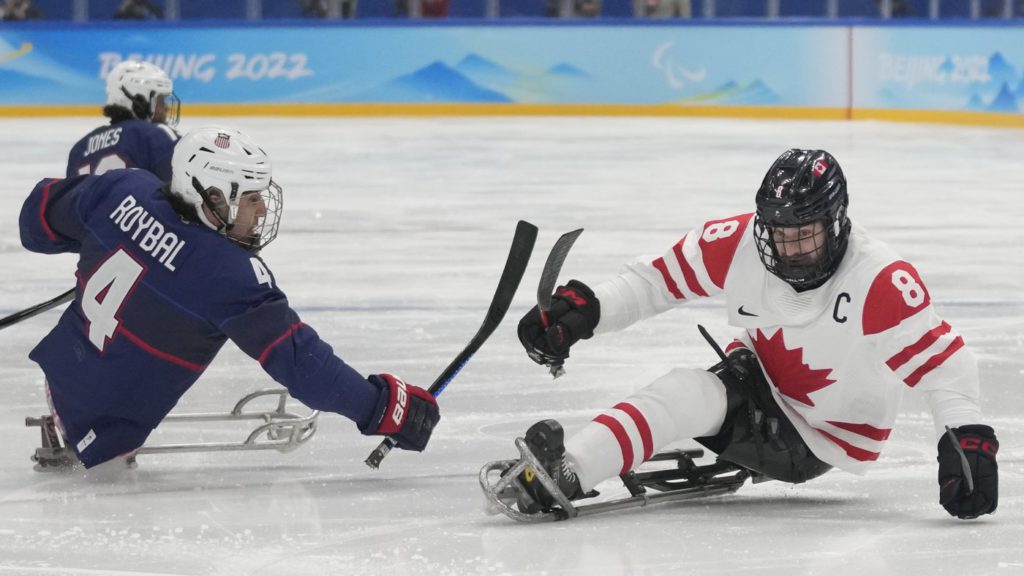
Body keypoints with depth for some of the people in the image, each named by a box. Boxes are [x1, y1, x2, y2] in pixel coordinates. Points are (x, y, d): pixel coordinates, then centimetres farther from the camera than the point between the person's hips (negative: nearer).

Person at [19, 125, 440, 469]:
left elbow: (43, 214, 6)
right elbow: (298, 360, -29)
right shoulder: (232, 275, -28)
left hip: (55, 369, 7)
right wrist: (381, 407, -25)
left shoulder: (126, 191, -11)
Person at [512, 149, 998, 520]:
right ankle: (566, 471, -34)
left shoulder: (881, 282, -28)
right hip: (761, 380, 7)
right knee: (686, 392, -25)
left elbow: (943, 363, -27)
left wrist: (967, 437, -41)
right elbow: (659, 279, -5)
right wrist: (584, 309, -18)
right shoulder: (737, 244, -15)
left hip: (825, 441, -7)